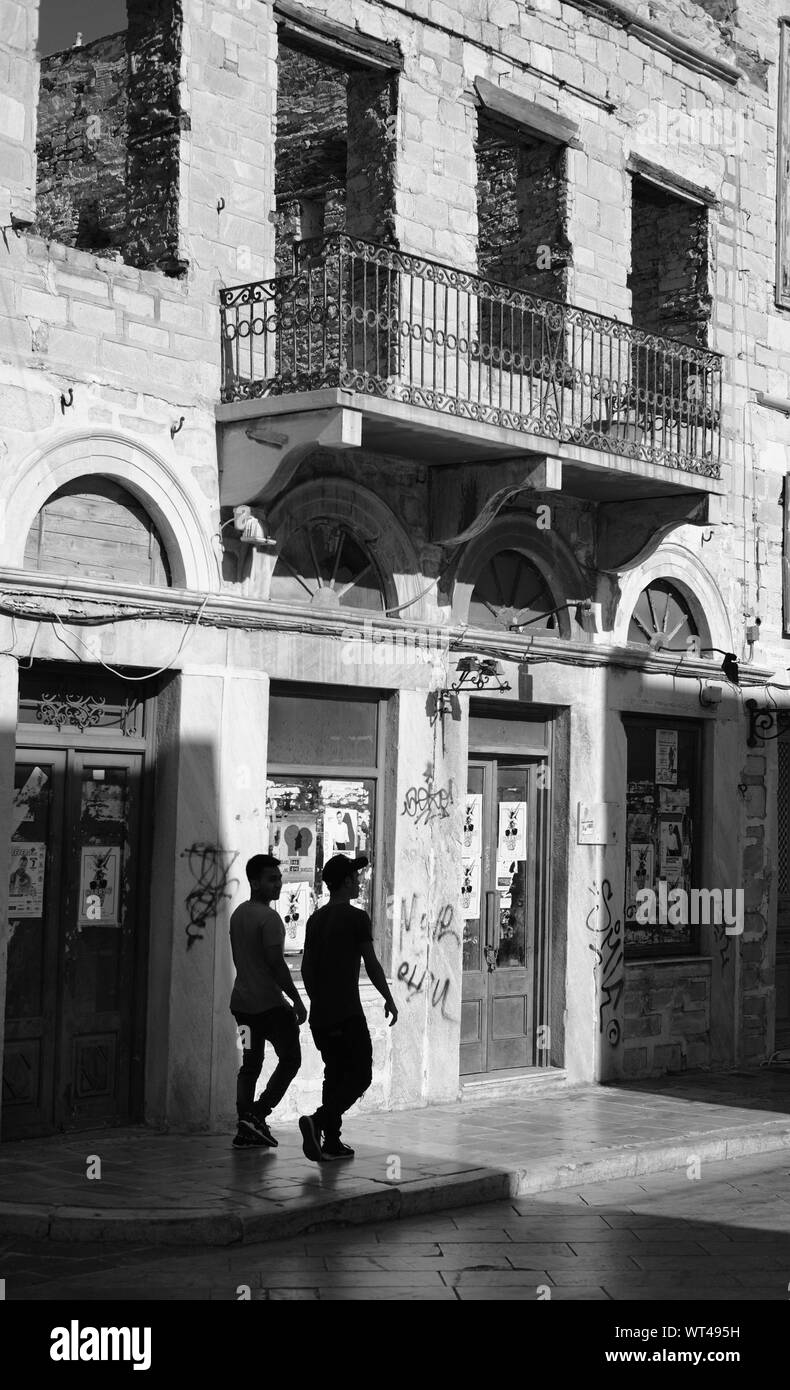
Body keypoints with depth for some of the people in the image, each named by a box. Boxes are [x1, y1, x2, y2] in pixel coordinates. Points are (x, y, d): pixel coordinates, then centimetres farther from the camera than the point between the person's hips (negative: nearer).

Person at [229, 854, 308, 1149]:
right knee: (290, 1059, 4)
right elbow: (276, 964, -19)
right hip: (269, 1002, -8)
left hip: (242, 1001, 8)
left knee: (251, 1064, 11)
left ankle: (245, 1129, 7)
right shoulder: (269, 918, -16)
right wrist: (297, 999, -13)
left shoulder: (237, 914, 12)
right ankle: (258, 1115, -6)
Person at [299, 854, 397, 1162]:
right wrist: (389, 999, 2)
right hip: (347, 1013, -7)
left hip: (320, 1013, 7)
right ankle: (318, 1121, -20)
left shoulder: (315, 919, 11)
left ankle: (331, 1142, 10)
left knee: (335, 1073, 14)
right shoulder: (356, 917, -9)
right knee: (360, 1075, -2)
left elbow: (307, 967, 13)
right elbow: (372, 965, -9)